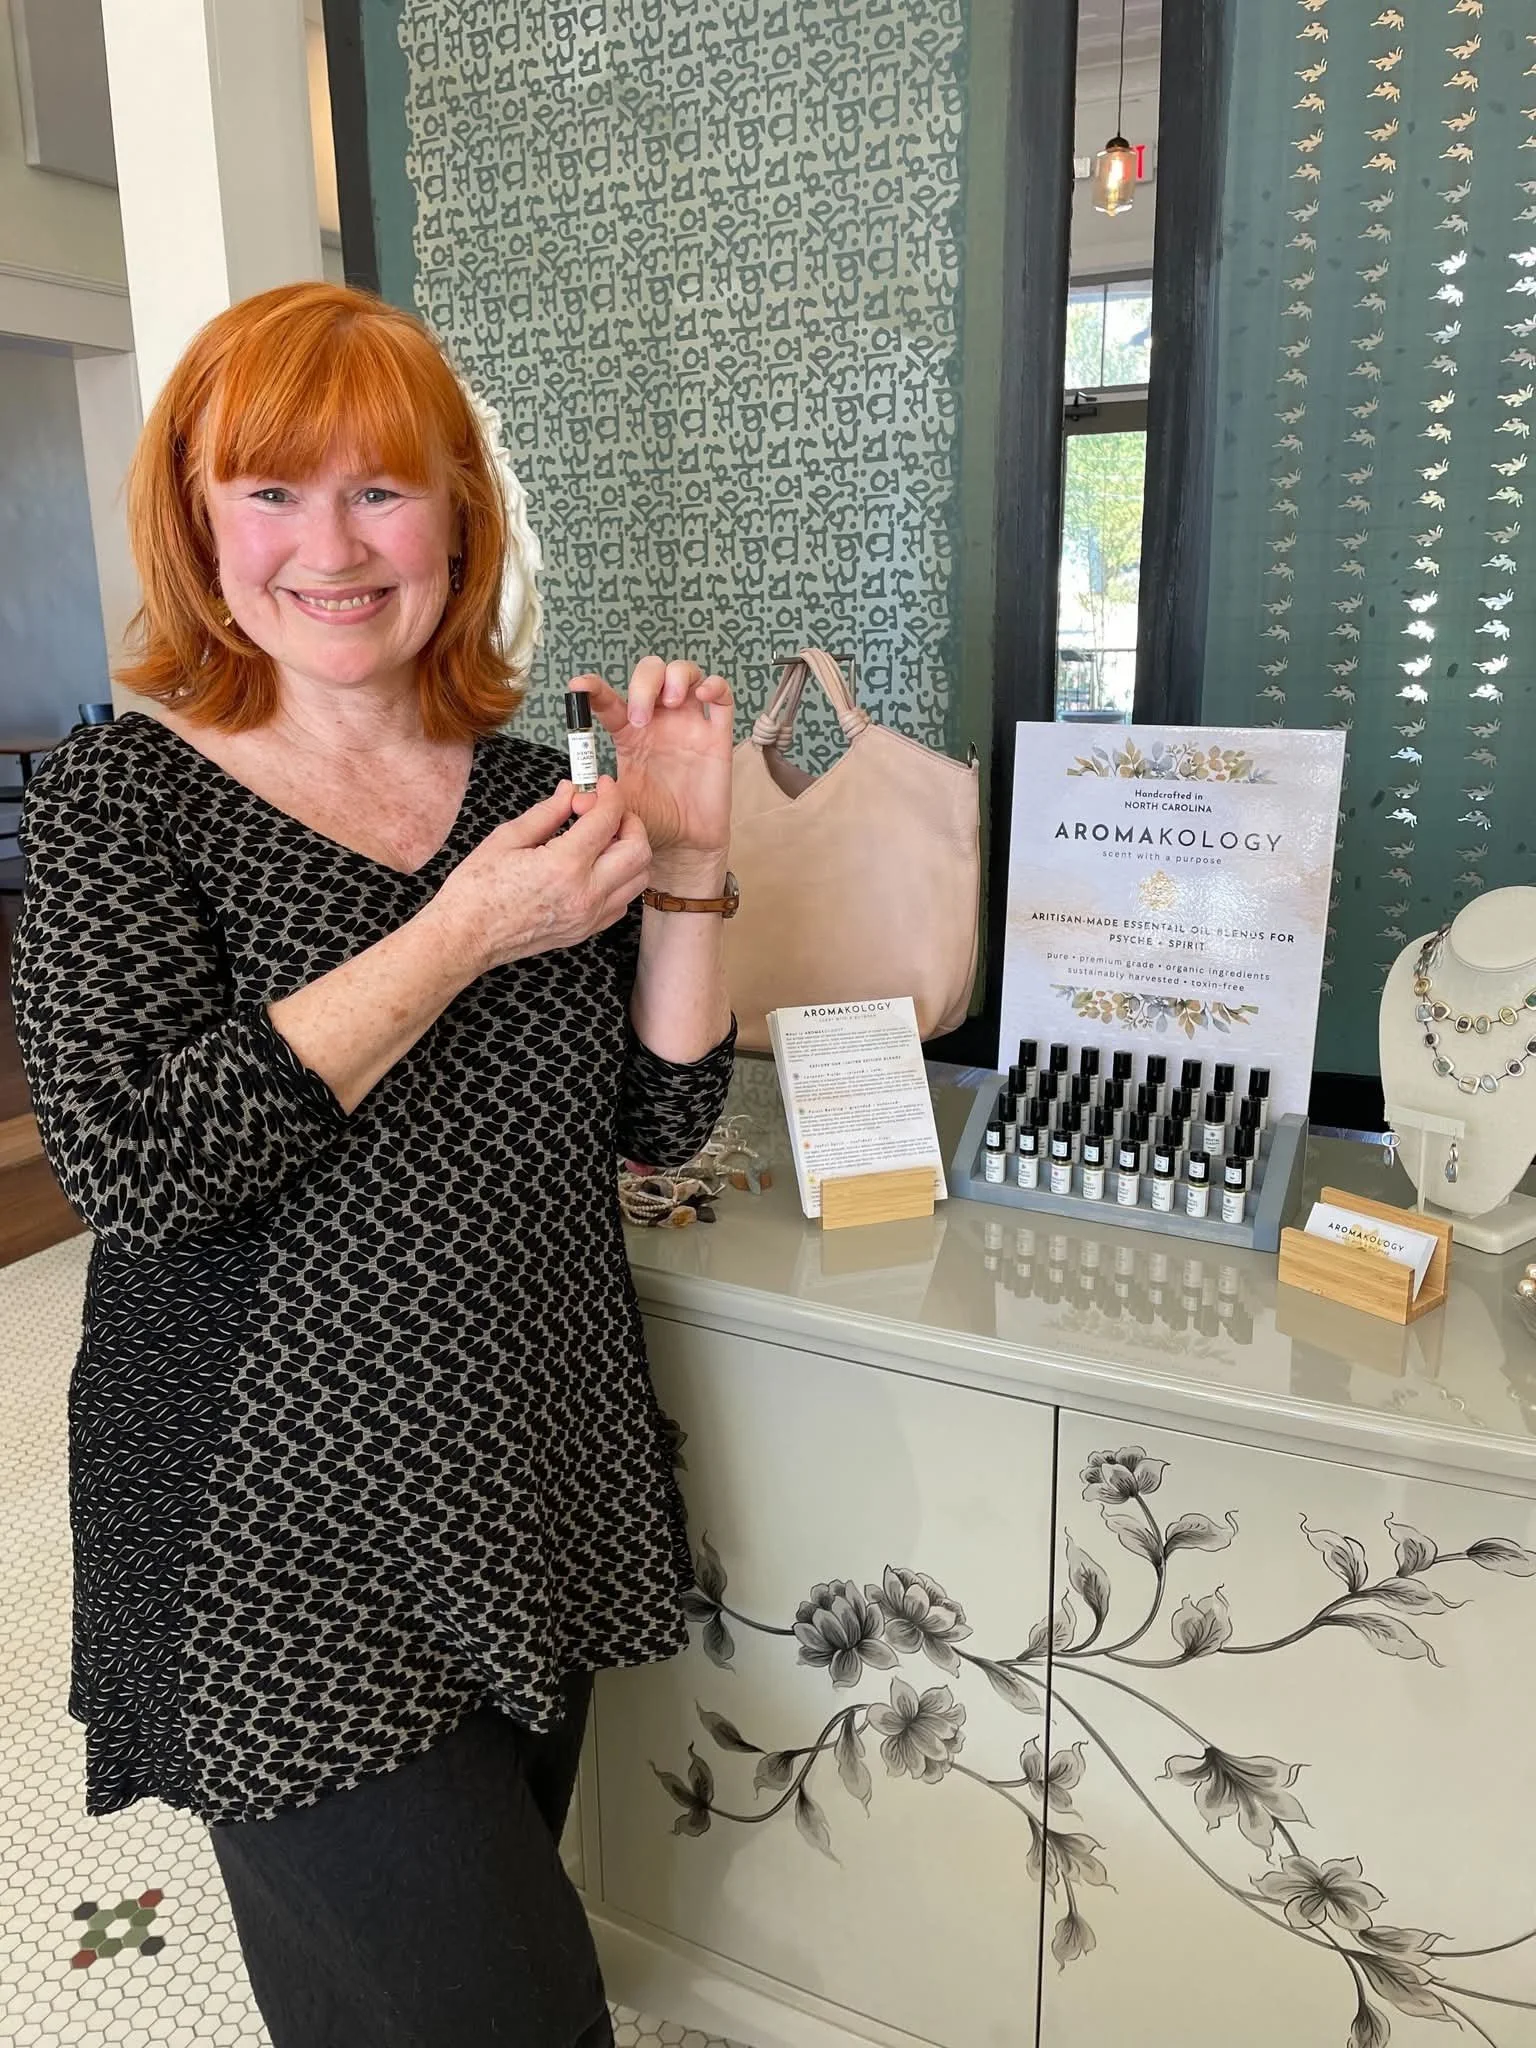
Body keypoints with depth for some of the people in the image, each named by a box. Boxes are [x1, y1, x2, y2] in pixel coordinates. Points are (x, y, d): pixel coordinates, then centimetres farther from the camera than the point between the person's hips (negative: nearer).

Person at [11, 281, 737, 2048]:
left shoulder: (527, 787, 3)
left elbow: (659, 1118, 1)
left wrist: (686, 858, -12)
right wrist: (464, 936, -23)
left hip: (541, 1498, 5)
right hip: (294, 1551, -4)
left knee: (501, 1899, 22)